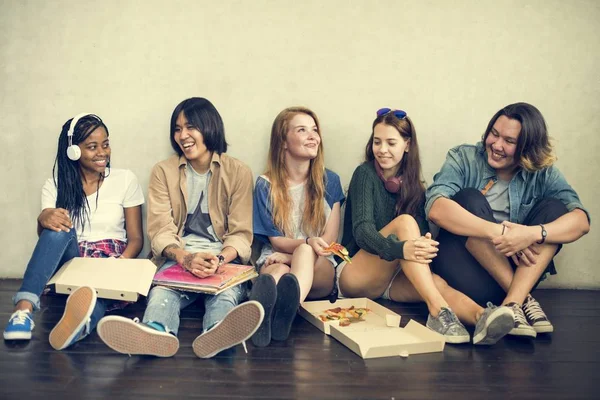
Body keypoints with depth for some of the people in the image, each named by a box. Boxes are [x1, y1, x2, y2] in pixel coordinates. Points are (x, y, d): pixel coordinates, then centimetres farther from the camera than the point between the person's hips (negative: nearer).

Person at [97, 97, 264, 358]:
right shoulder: (163, 172, 9)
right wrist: (186, 258, -24)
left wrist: (220, 259, -22)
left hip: (224, 257, 0)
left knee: (227, 289, -36)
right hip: (177, 257, 1)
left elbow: (241, 233, 1)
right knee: (162, 288, -35)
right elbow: (161, 231, -1)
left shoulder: (238, 172, 6)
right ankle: (156, 332, -67)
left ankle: (218, 333, -68)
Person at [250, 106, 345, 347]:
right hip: (276, 259, 0)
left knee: (305, 254, -36)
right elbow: (275, 240, 0)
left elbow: (329, 239, 4)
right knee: (279, 273, -38)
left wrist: (302, 250, -14)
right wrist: (308, 242, -21)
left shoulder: (329, 181, 7)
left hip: (319, 266, 0)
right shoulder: (266, 185, 3)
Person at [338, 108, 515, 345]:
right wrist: (401, 249, -39)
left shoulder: (413, 185, 11)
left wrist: (425, 245, -27)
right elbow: (362, 231, -19)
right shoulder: (365, 174, -4)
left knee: (436, 282, -29)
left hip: (393, 279, 4)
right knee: (404, 222, -29)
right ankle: (438, 310, -42)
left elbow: (421, 233, 0)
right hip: (356, 277, -4)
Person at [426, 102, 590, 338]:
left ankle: (513, 302, -28)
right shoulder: (463, 158, -5)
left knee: (554, 208, -14)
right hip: (463, 266, -2)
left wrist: (532, 234, -35)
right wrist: (498, 232, -34)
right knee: (469, 199, -23)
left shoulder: (543, 174, 1)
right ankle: (524, 300, -23)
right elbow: (435, 209, -23)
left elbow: (581, 221, -15)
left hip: (517, 271, 2)